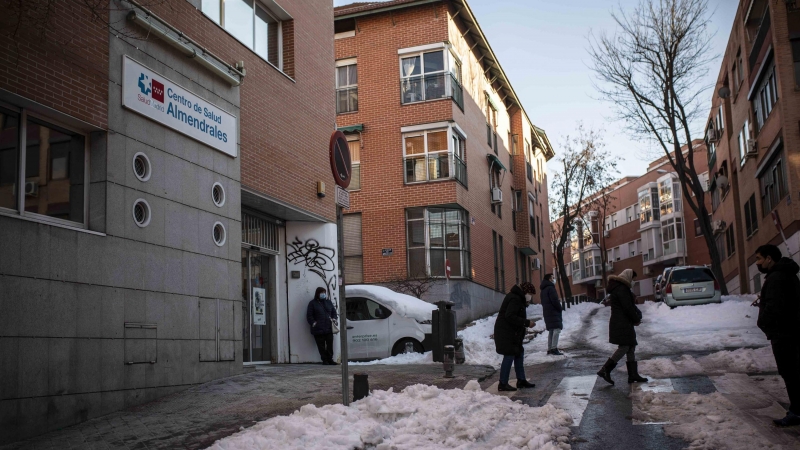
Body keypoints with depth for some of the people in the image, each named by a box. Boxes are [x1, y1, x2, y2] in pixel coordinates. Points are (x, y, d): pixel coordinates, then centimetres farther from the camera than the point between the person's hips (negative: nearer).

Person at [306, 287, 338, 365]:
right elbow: (309, 315, 0)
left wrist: (334, 318, 6)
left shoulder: (328, 302, 16)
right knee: (321, 346, -1)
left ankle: (330, 359, 11)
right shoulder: (313, 303, 3)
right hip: (318, 329, -4)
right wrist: (313, 323, -12)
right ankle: (324, 360, 7)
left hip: (329, 328, 4)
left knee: (330, 345, 3)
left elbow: (334, 311, 23)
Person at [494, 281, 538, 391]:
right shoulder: (515, 299, -18)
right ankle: (503, 384, -5)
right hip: (506, 333, -11)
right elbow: (510, 316, -26)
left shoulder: (517, 298, 16)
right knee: (509, 356, -8)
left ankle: (521, 380, 24)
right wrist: (526, 322, -24)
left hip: (512, 333, 11)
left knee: (519, 354, 15)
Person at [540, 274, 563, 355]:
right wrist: (560, 308, -3)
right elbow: (555, 300, -18)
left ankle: (549, 349, 11)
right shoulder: (550, 288, -12)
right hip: (554, 312, -10)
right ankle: (554, 349, -21)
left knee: (551, 330, 12)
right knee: (557, 329, -13)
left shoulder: (543, 289, 18)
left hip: (547, 313, 10)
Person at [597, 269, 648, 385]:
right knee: (624, 347, -12)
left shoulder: (621, 288, 20)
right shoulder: (622, 289, -15)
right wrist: (636, 320, -6)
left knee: (631, 347, 10)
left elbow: (631, 305, 20)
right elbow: (628, 307, -19)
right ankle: (605, 370, -12)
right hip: (622, 324, -11)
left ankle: (633, 374, 11)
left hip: (623, 324, 11)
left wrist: (637, 316, 4)